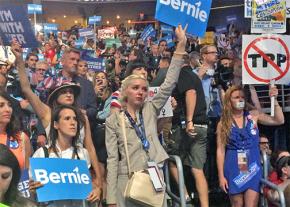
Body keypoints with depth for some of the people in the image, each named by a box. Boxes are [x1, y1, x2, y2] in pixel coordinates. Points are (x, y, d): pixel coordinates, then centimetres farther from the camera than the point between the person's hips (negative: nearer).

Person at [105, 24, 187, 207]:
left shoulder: (150, 110, 7)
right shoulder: (113, 120, 2)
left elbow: (169, 84, -2)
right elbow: (112, 158, -1)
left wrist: (181, 45, -8)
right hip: (128, 182, -2)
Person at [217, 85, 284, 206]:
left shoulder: (254, 115, 2)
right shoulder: (223, 123, -2)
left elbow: (279, 120, -3)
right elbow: (220, 150, -3)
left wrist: (274, 100, -15)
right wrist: (221, 176, -5)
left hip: (253, 168, 1)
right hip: (234, 170, 0)